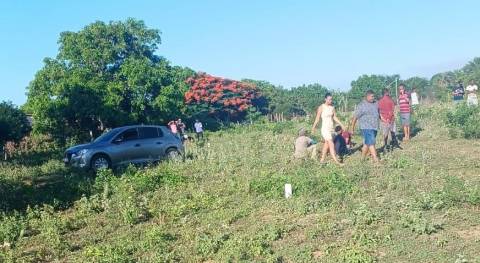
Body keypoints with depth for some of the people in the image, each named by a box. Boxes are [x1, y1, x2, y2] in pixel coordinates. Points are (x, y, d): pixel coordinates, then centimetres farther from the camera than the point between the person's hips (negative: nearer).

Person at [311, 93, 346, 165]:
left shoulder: (332, 107, 7)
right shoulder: (321, 107, -10)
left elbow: (335, 117, 12)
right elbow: (317, 119, -7)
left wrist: (341, 125, 7)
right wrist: (313, 128, -6)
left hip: (331, 128, 7)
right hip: (325, 128, -7)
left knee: (326, 144, 12)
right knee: (331, 145, -12)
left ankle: (322, 160, 21)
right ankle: (336, 161, -14)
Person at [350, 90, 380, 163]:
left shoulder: (375, 104, 12)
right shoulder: (362, 105, -9)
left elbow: (378, 113, 26)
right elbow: (355, 117, -8)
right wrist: (352, 128, -6)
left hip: (374, 127, 7)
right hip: (366, 128, -7)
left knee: (367, 143, 14)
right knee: (371, 143, -11)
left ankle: (363, 157, 25)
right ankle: (375, 159, -12)